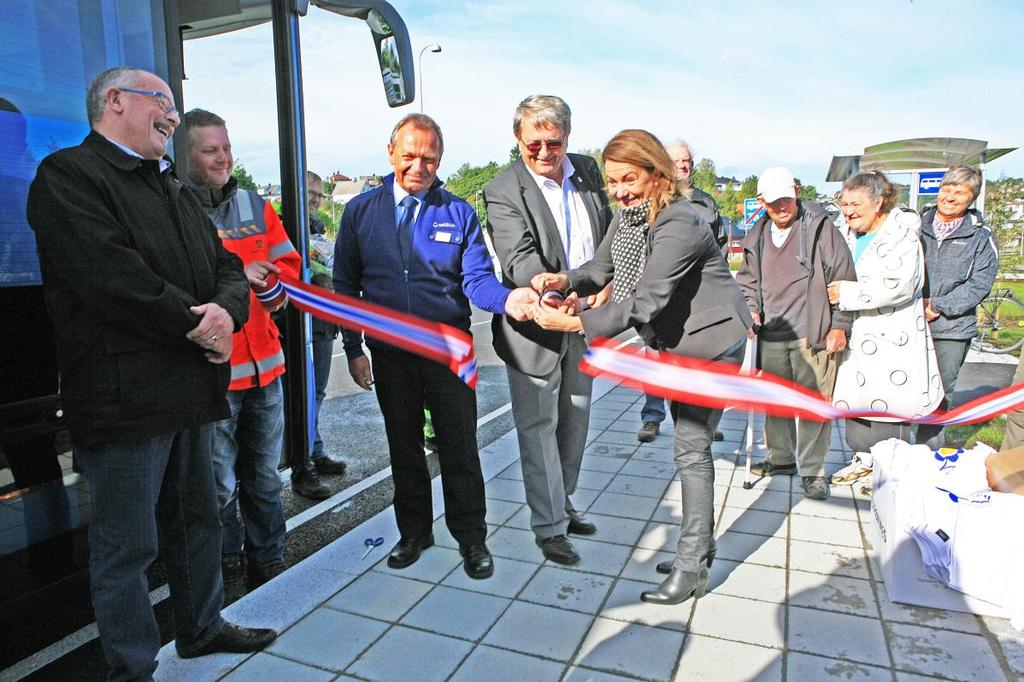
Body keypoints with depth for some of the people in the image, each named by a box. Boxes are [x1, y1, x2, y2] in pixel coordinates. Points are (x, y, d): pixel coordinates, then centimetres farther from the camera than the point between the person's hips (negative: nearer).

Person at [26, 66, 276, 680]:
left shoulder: (173, 187, 21)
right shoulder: (68, 175, -6)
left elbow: (227, 266, 13)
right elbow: (111, 274, -21)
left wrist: (227, 310, -8)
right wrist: (195, 324, -14)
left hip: (192, 389, 9)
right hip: (124, 396, -8)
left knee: (199, 521, 20)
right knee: (127, 545, 4)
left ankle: (202, 629, 38)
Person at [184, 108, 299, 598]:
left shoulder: (256, 207, 12)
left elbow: (287, 264, 11)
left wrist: (262, 280, -9)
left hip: (263, 362, 5)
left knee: (264, 476, 16)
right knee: (220, 484, 4)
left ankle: (269, 566, 31)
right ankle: (228, 572, 24)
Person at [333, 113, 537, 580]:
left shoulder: (459, 213, 0)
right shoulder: (361, 212, 3)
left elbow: (476, 277, -7)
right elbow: (346, 285, 6)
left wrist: (507, 299, -29)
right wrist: (353, 349, 1)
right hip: (389, 353, 2)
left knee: (459, 449, 5)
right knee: (403, 447, 15)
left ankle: (471, 537, 23)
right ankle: (414, 532, 33)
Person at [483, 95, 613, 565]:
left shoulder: (588, 171, 4)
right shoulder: (503, 192, -14)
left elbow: (611, 234, 12)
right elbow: (521, 264, -25)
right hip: (535, 330, -6)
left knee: (575, 422, 18)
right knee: (539, 428, 3)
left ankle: (562, 504, 38)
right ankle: (549, 526, 19)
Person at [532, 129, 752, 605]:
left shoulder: (679, 224, -28)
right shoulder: (627, 213, 0)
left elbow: (645, 302, -34)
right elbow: (601, 267, 3)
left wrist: (574, 323, -34)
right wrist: (566, 280, -19)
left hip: (712, 342, -9)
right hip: (676, 342, 9)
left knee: (692, 449, -5)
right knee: (690, 445, 17)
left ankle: (691, 567, 8)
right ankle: (700, 545, 33)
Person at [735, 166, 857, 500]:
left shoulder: (820, 228, -5)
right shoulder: (757, 237, 11)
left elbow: (844, 278, -4)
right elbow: (747, 280, 23)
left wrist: (840, 325, -6)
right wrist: (750, 308, 5)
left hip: (812, 335, -5)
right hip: (770, 335, 5)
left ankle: (812, 469, 14)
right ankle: (781, 457, 32)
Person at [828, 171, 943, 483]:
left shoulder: (901, 234, -10)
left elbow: (899, 284, -23)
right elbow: (838, 279, 27)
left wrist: (846, 293, -18)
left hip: (892, 340, -7)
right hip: (856, 336, 8)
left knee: (888, 405, -3)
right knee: (854, 398, 12)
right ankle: (863, 457, 27)